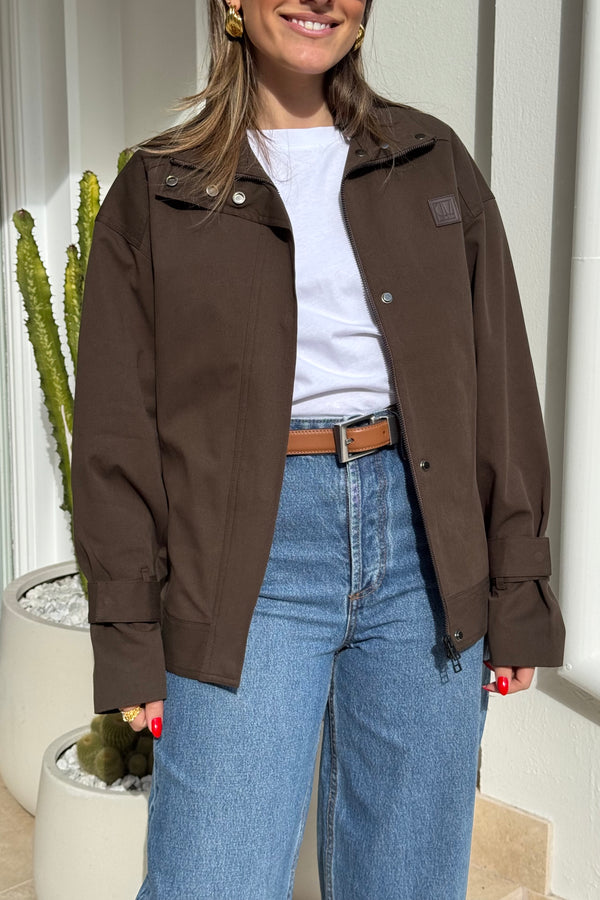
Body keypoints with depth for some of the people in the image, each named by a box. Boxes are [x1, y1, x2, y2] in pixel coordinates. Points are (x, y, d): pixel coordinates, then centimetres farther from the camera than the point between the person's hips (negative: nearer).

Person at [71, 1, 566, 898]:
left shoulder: (433, 162, 10)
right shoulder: (157, 190, 4)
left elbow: (500, 386, 8)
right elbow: (115, 428, 3)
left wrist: (518, 592, 4)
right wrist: (130, 638, -1)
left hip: (423, 543, 2)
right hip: (251, 561, -2)